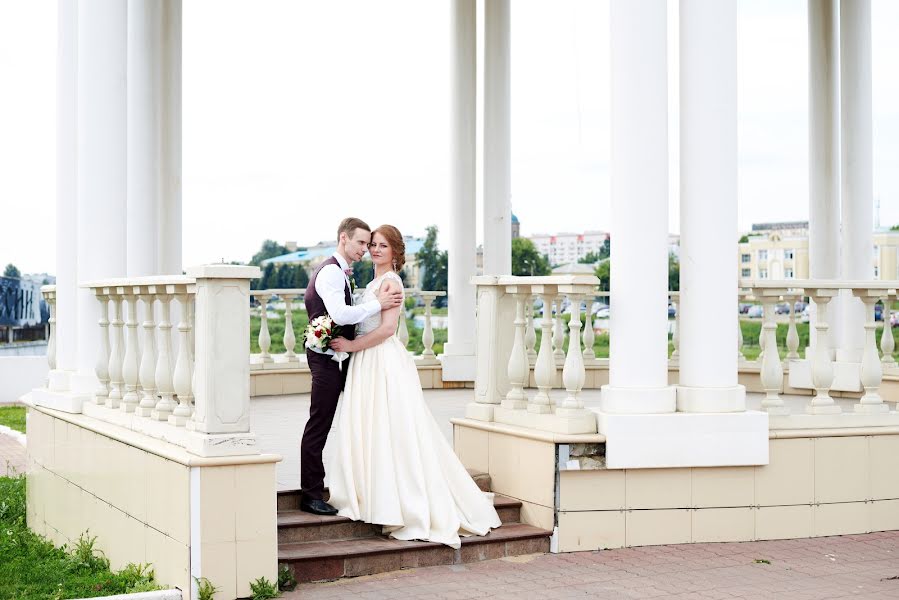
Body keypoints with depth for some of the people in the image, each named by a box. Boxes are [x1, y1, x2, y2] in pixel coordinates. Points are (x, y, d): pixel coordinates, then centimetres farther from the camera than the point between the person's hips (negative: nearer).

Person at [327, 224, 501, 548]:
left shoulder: (391, 281, -11)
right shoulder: (374, 282, 17)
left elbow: (387, 328, -19)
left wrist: (352, 345, -15)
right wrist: (348, 343, 8)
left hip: (385, 364, -9)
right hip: (368, 364, 9)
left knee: (391, 434, -6)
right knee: (370, 435, 10)